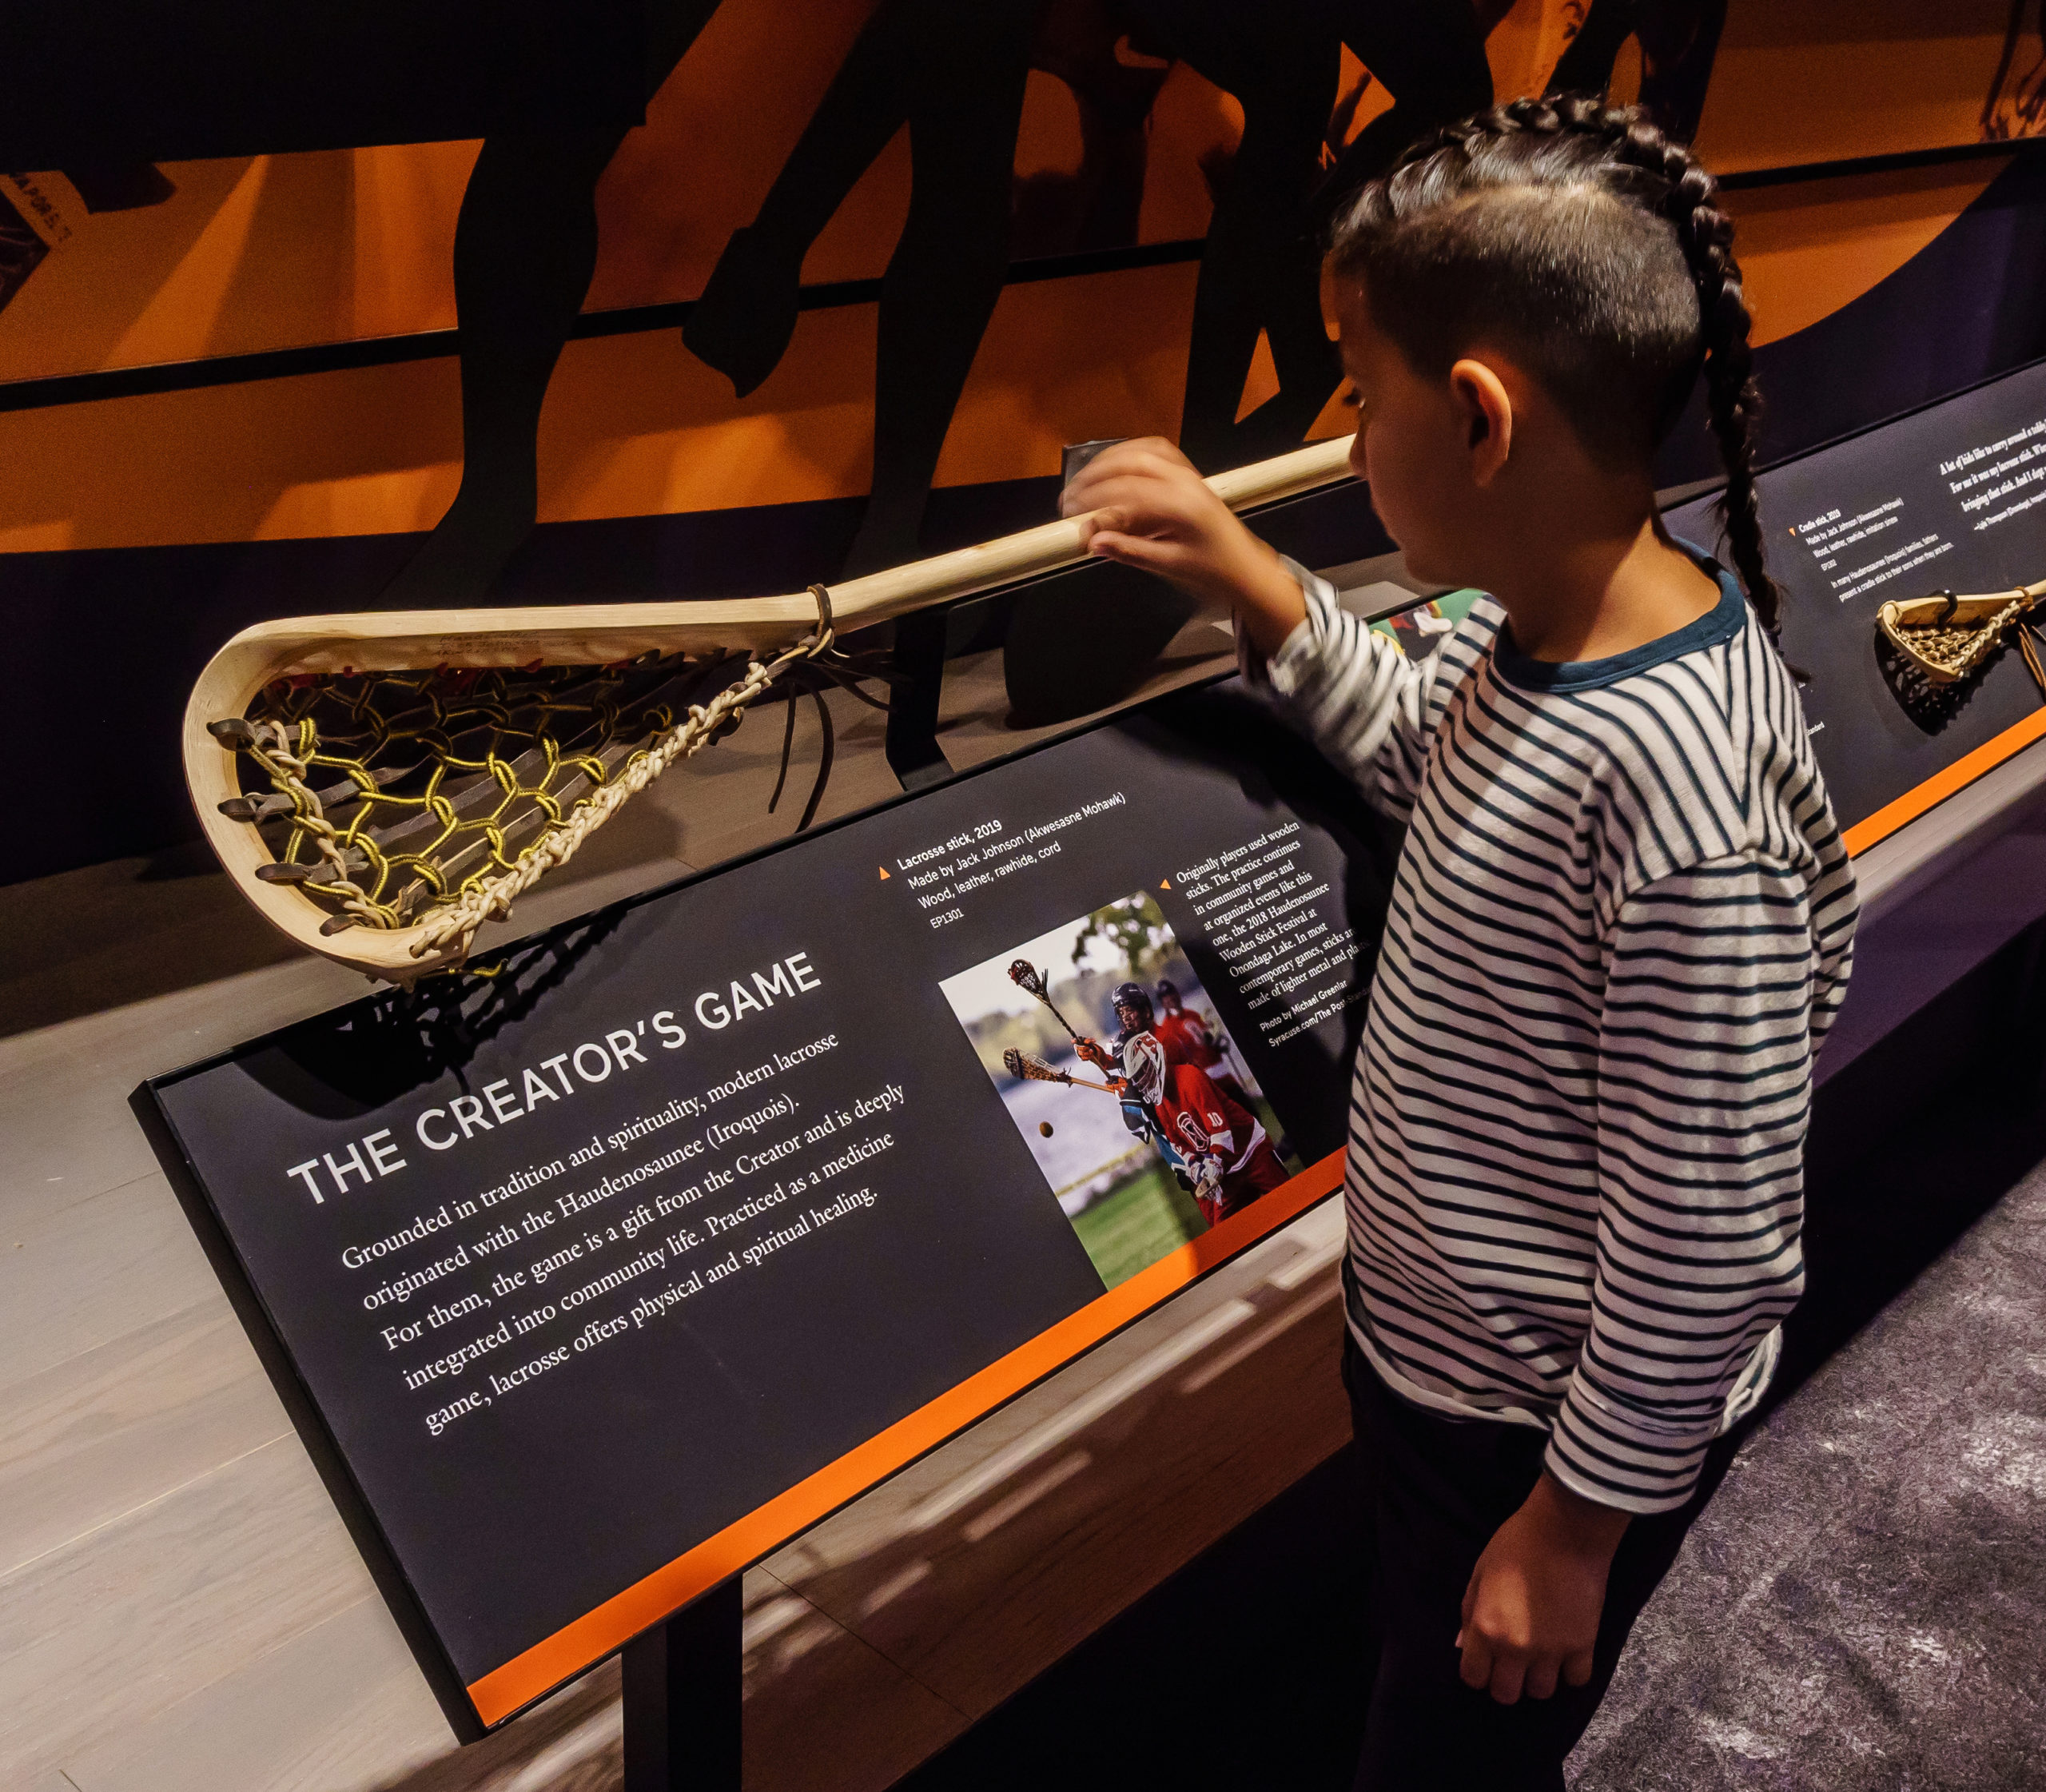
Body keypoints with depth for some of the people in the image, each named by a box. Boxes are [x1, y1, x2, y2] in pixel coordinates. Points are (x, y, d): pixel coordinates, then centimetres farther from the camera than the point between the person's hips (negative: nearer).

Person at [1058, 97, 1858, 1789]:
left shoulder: (1676, 791, -36)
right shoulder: (1564, 618, -9)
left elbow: (1710, 1251, -28)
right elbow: (1427, 750, 14)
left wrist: (1576, 1521, -15)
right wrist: (1252, 580, 1)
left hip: (1547, 1429, -7)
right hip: (1431, 1342, 8)